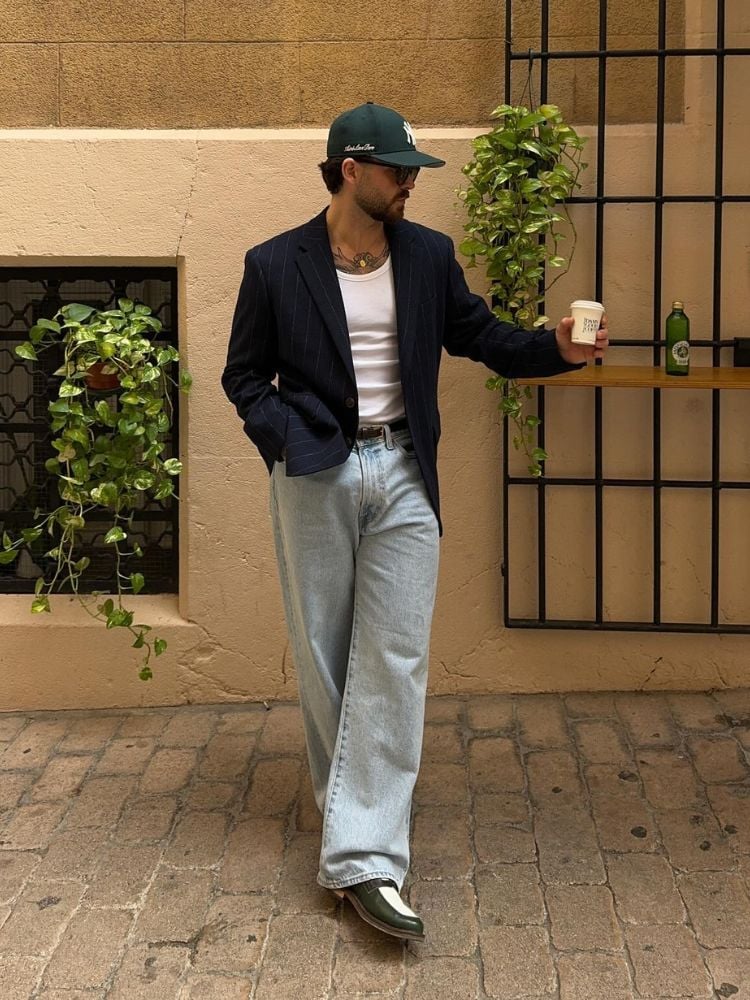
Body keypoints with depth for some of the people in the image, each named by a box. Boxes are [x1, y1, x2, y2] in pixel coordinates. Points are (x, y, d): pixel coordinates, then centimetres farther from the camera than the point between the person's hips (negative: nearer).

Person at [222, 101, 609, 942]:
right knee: (323, 656, 8)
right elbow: (244, 373, 6)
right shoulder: (276, 265, 0)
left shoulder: (428, 256, 7)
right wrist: (284, 438, -12)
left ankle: (366, 858, -3)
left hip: (403, 476, 2)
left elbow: (480, 336, 14)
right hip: (315, 478, -1)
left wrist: (556, 348, -4)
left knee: (395, 660, -5)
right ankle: (348, 813, 27)